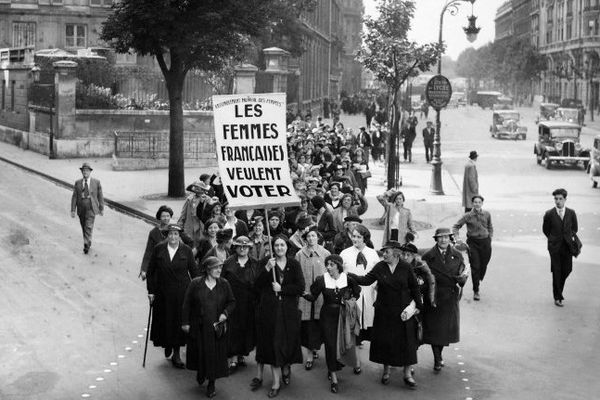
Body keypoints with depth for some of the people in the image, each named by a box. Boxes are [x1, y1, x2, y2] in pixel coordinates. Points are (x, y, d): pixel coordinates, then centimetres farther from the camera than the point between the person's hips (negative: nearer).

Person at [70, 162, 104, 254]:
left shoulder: (96, 182, -1)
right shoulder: (77, 183, 2)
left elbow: (100, 196, 5)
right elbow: (74, 197, 0)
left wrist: (101, 208, 6)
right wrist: (73, 210, -5)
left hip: (91, 209, -3)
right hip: (81, 209, 3)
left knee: (88, 227, -14)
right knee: (84, 228, 13)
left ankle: (86, 245, -16)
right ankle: (88, 243, 30)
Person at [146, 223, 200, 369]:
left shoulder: (186, 250, -2)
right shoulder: (158, 249, -1)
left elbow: (194, 272, 2)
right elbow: (150, 271, 3)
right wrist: (151, 291, -1)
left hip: (181, 293, -1)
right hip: (162, 293, 1)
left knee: (179, 322, 1)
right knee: (164, 321, 8)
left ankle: (176, 354, 12)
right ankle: (167, 344, 35)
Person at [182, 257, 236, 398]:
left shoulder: (224, 284, 1)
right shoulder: (195, 283, -5)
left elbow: (232, 302, 8)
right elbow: (186, 304, -1)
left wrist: (225, 313, -10)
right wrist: (185, 322, -3)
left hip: (217, 326, 1)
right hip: (199, 327, -1)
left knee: (215, 354, 3)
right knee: (200, 352, 10)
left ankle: (211, 384, 16)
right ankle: (200, 373, 40)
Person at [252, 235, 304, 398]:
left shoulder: (294, 264, 3)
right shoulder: (266, 262, 2)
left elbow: (300, 288, -3)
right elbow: (258, 285, -7)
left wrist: (282, 288, -11)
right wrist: (267, 269, -19)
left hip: (288, 311, 1)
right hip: (269, 309, 0)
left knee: (287, 341, 3)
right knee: (272, 343, 0)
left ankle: (286, 366, 31)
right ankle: (276, 380, 9)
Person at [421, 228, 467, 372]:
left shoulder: (457, 256, 5)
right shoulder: (428, 256, -3)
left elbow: (462, 273, 3)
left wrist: (462, 278, -20)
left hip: (451, 298, 2)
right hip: (433, 297, -2)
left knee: (446, 327, 8)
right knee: (434, 328, 0)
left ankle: (439, 355, 29)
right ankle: (437, 360, 10)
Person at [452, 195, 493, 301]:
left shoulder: (487, 215, 1)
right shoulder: (468, 216, -6)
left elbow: (490, 228, 16)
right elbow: (456, 227, 1)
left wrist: (490, 239, 7)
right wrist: (457, 239, -11)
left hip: (485, 242, 2)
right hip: (472, 242, -2)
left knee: (483, 265, 7)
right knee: (475, 267, -4)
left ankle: (478, 281, 36)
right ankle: (476, 291, 4)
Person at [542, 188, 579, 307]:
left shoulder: (571, 213, 1)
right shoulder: (549, 214, -5)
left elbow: (574, 228, 15)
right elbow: (545, 230, 8)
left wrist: (569, 237, 7)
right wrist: (553, 240, 8)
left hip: (567, 246, 2)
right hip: (555, 248, -2)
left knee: (567, 270, 3)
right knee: (556, 272, -1)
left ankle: (558, 287, 33)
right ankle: (557, 297, 8)